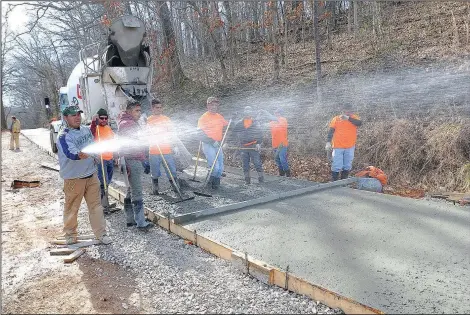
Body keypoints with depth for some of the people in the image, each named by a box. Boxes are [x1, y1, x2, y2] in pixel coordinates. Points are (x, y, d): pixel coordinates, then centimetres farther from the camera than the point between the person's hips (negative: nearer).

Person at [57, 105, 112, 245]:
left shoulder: (86, 130, 5)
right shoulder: (64, 136, -16)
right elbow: (72, 154, -35)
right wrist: (82, 154, -51)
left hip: (91, 175, 6)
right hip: (73, 178, -5)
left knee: (96, 205, 9)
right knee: (71, 208, 7)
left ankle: (101, 233, 18)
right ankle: (70, 235, 26)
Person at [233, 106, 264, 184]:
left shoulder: (255, 123, 4)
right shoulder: (239, 124, 9)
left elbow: (260, 134, 3)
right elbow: (234, 132, 16)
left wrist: (258, 143, -8)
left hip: (254, 146, -3)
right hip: (243, 147, 3)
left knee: (257, 162, -6)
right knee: (245, 164, 6)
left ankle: (261, 178, 3)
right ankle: (247, 180, 15)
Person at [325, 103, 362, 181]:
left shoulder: (354, 118, 4)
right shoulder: (336, 119, 1)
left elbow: (359, 123, -18)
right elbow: (331, 131, 0)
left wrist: (348, 118, -26)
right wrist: (328, 142, -12)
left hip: (350, 147, 2)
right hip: (338, 147, -2)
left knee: (347, 166, 11)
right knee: (337, 166, -3)